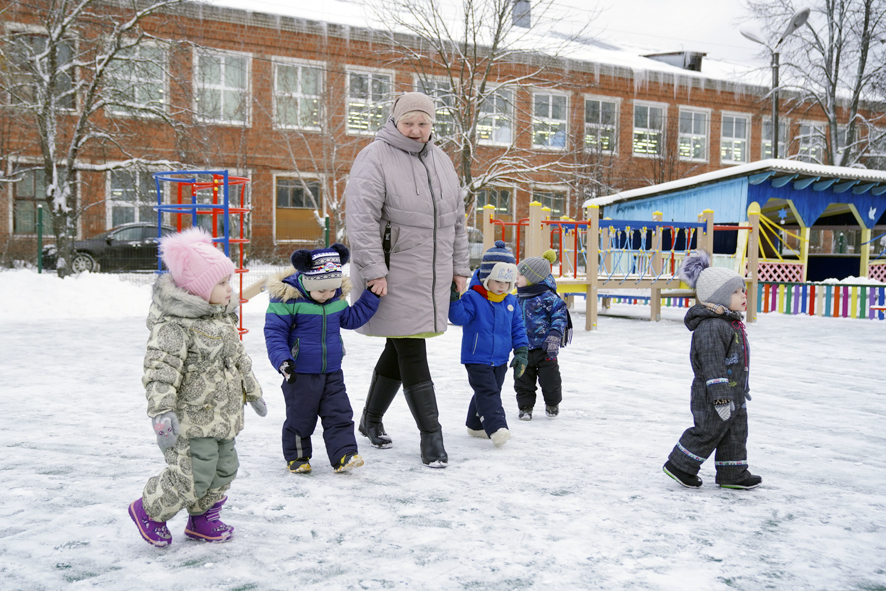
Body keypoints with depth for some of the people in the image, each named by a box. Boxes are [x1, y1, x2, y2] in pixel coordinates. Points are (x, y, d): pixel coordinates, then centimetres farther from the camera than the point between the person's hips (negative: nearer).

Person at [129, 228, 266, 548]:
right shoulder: (174, 324, -19)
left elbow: (239, 358, 23)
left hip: (222, 415, 9)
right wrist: (162, 412, -34)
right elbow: (161, 369, -26)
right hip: (191, 419, -9)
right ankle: (149, 510, 19)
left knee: (224, 468, 16)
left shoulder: (223, 317, 11)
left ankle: (202, 519, 36)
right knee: (192, 476, -7)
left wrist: (253, 392, 29)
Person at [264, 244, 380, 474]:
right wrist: (283, 360, -25)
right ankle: (296, 456, 27)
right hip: (300, 374, -4)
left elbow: (351, 318, 19)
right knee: (300, 417, 9)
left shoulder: (337, 297, 1)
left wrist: (371, 296, 11)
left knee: (339, 414, 2)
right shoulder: (287, 298, -16)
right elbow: (274, 332, -13)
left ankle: (344, 455, 6)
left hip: (332, 373, 4)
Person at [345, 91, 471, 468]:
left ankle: (371, 420, 31)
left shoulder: (441, 161, 14)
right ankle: (431, 434, 4)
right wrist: (374, 270, -21)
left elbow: (456, 219, 18)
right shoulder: (375, 158, -8)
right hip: (394, 275, -7)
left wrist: (459, 267, 15)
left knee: (400, 349, 14)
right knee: (411, 353, -5)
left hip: (432, 276, 7)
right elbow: (361, 218, -16)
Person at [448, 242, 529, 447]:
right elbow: (459, 317, -22)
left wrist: (521, 352, 3)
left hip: (500, 361, 7)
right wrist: (453, 298, -37)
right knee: (487, 393, -14)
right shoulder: (472, 298, -12)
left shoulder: (511, 302, 5)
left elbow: (517, 328, 9)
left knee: (492, 392, 17)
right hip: (477, 359, -6)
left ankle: (476, 425, 32)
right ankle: (497, 428, -20)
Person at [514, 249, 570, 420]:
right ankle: (525, 406, 23)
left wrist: (555, 333, -22)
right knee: (523, 378, 8)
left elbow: (560, 313, -14)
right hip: (524, 347, 6)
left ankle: (552, 404, 29)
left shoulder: (547, 296, -14)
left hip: (544, 348, -6)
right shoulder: (519, 298, 8)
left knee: (549, 377, 6)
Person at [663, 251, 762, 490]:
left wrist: (741, 389, 28)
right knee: (708, 432, 0)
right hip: (712, 398, -10)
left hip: (734, 395, 10)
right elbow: (712, 365, -27)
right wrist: (721, 397, -29)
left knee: (736, 432, 15)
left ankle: (733, 474, 27)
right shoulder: (711, 327, -23)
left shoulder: (731, 324, 12)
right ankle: (679, 465, 15)